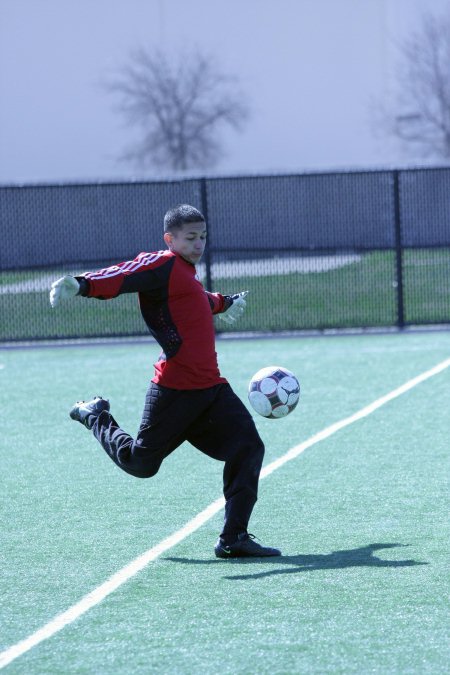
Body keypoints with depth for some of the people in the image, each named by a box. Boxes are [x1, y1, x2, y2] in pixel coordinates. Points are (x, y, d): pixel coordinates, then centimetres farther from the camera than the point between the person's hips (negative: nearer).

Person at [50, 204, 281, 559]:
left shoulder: (186, 271, 18)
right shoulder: (162, 264, -10)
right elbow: (121, 276, -28)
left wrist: (223, 303, 62)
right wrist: (81, 284, -47)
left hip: (211, 387, 9)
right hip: (175, 390, -9)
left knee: (248, 448, -3)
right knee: (140, 463, 3)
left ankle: (233, 539, -1)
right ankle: (96, 416, 31)